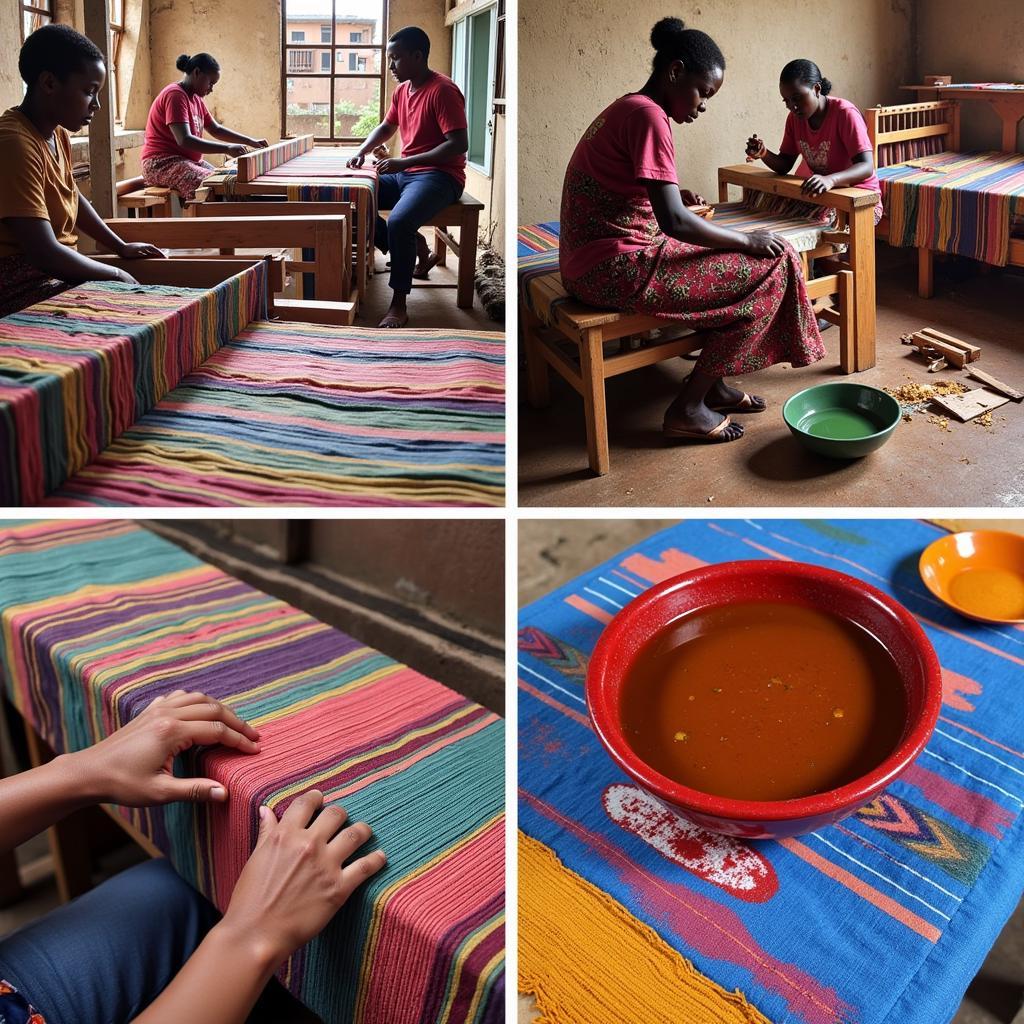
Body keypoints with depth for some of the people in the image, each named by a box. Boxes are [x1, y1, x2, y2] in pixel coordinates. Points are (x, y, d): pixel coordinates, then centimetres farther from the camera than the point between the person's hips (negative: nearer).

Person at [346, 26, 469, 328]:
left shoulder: (442, 90, -15)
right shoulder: (402, 89, 13)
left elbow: (459, 144, -23)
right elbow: (386, 127, 30)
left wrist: (405, 162, -25)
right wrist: (362, 151, 10)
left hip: (439, 176, -9)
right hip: (404, 173, 9)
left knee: (398, 222, -34)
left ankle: (399, 305, -21)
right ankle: (415, 251, 2)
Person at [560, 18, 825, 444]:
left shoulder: (627, 108, 14)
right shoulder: (649, 116, -17)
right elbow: (675, 223, -23)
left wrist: (674, 196, 9)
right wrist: (746, 239, -10)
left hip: (597, 261, 10)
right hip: (614, 268, -10)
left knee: (728, 263, 20)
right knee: (767, 269, -5)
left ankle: (712, 383, 21)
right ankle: (687, 408, 0)